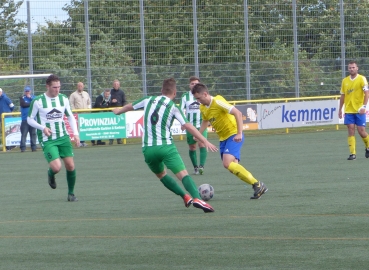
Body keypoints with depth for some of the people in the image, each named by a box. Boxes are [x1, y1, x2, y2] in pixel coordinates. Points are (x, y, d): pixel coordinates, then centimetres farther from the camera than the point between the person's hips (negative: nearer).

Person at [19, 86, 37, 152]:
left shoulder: (33, 97, 12)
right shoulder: (22, 98, 5)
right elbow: (23, 104, -13)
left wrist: (30, 98, -9)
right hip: (25, 119, -2)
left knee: (33, 133, 4)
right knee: (24, 134, -6)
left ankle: (34, 147, 8)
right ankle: (22, 148, -6)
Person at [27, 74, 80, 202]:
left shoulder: (63, 99, 4)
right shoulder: (38, 101, -9)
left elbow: (70, 116, 16)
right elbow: (30, 119, 0)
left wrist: (76, 133, 5)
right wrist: (42, 128, -16)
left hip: (63, 137, 4)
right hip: (47, 140, -4)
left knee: (70, 166, -2)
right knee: (56, 167, -19)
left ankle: (71, 193, 17)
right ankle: (51, 175, 20)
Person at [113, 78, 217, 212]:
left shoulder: (148, 100, 12)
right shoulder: (173, 107, -1)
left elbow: (130, 106, 31)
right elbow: (188, 126, -10)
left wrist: (119, 110, 53)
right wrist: (205, 141, -9)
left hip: (148, 149, 4)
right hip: (165, 146, -4)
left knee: (161, 174, 26)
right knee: (183, 174, -14)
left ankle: (186, 197, 20)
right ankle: (196, 198, -36)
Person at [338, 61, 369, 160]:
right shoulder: (345, 81, 10)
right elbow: (342, 96, 17)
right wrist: (340, 109, 15)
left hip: (359, 111, -4)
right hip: (348, 110, 4)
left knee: (361, 131, -3)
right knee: (351, 130, -4)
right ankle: (352, 153, -4)